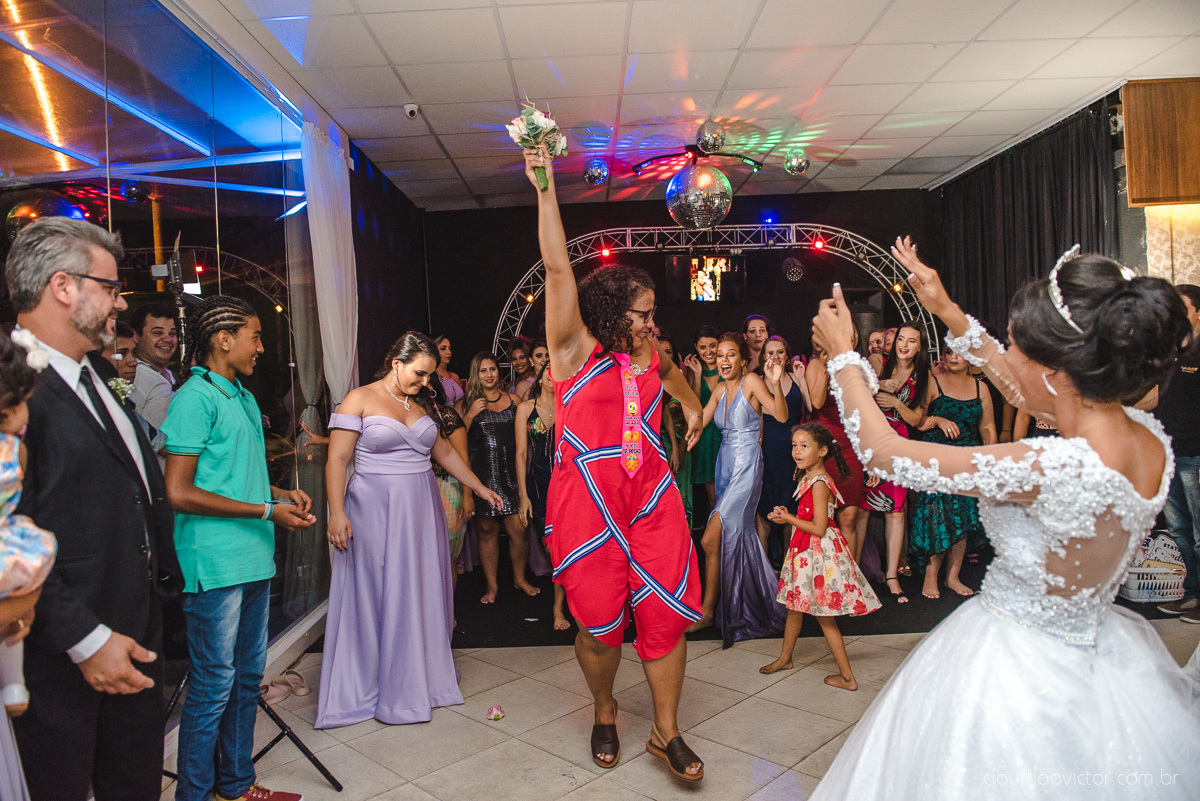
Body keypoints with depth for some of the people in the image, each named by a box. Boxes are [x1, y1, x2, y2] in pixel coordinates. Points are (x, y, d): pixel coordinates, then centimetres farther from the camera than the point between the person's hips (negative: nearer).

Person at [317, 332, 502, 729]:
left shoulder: (425, 404, 10)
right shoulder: (359, 400, -6)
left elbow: (445, 452, 19)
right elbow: (337, 461, -10)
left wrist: (480, 488, 20)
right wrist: (337, 513, -19)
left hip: (420, 510, 5)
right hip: (373, 510, -5)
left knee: (420, 594, 10)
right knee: (373, 596, 2)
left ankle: (420, 680, 25)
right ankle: (365, 687, 18)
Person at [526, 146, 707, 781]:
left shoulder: (649, 353, 12)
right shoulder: (575, 347, -3)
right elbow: (558, 269, -14)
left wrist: (692, 403, 36)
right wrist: (545, 187, -19)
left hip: (651, 500, 5)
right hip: (587, 501, -4)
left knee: (666, 613, 2)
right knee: (600, 623, 5)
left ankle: (666, 732, 20)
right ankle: (604, 712, 34)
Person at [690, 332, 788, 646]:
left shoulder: (752, 382, -10)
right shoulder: (721, 390, 11)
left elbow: (781, 415, -19)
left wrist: (775, 384, -36)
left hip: (746, 468, -8)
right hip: (725, 466, 8)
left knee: (711, 540, -12)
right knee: (738, 537, 15)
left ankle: (707, 610, 1)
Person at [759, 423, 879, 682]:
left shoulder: (819, 484, -21)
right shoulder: (808, 478, 8)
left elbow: (819, 528, -24)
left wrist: (788, 518, -15)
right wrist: (788, 515, 3)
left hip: (819, 552, -10)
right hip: (805, 551, 10)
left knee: (824, 617, 1)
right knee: (795, 607, 21)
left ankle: (847, 677, 12)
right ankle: (785, 658, 38)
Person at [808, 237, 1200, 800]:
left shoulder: (1054, 469, -35)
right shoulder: (1148, 435, -11)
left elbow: (883, 450, -27)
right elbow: (1022, 393, 6)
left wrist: (841, 352, -13)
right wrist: (948, 313, 9)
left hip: (1014, 665, -7)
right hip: (1095, 649, 7)